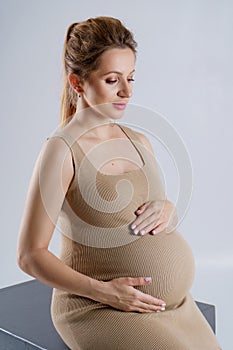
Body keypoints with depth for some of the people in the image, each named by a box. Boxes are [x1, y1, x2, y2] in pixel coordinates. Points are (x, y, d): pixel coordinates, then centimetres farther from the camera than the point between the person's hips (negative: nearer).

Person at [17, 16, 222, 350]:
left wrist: (168, 211, -5)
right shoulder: (61, 150, -13)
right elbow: (30, 254, -11)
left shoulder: (140, 142, 6)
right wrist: (102, 291, -19)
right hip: (98, 310, -6)